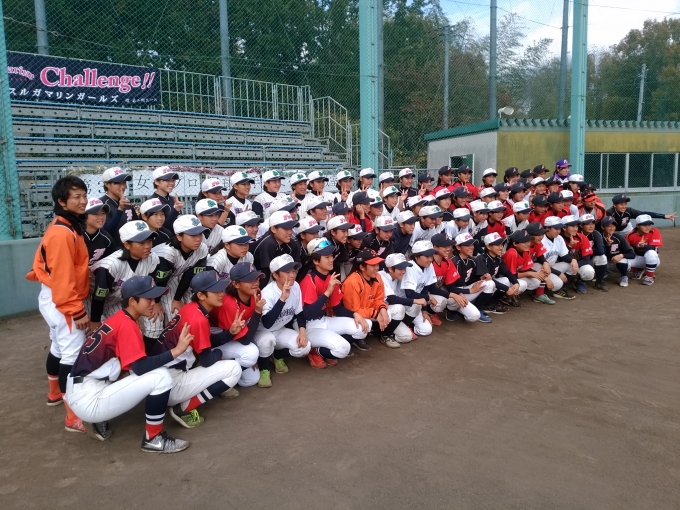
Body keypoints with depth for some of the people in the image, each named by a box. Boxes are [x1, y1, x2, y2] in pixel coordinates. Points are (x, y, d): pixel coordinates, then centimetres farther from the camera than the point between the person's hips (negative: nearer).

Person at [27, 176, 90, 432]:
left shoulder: (65, 227, 10)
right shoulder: (63, 233, -23)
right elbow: (63, 277, -25)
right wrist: (77, 311, -22)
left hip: (53, 299, 11)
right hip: (61, 302, -11)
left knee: (59, 348, 24)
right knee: (72, 354, -10)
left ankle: (55, 393, 44)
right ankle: (74, 417, -7)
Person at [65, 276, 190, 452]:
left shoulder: (117, 319, 13)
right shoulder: (126, 324, -14)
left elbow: (133, 365, 15)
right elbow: (141, 367, -22)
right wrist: (176, 350, -23)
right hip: (88, 401, -9)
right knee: (161, 376, -14)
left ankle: (98, 420, 15)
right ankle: (154, 439, 1)